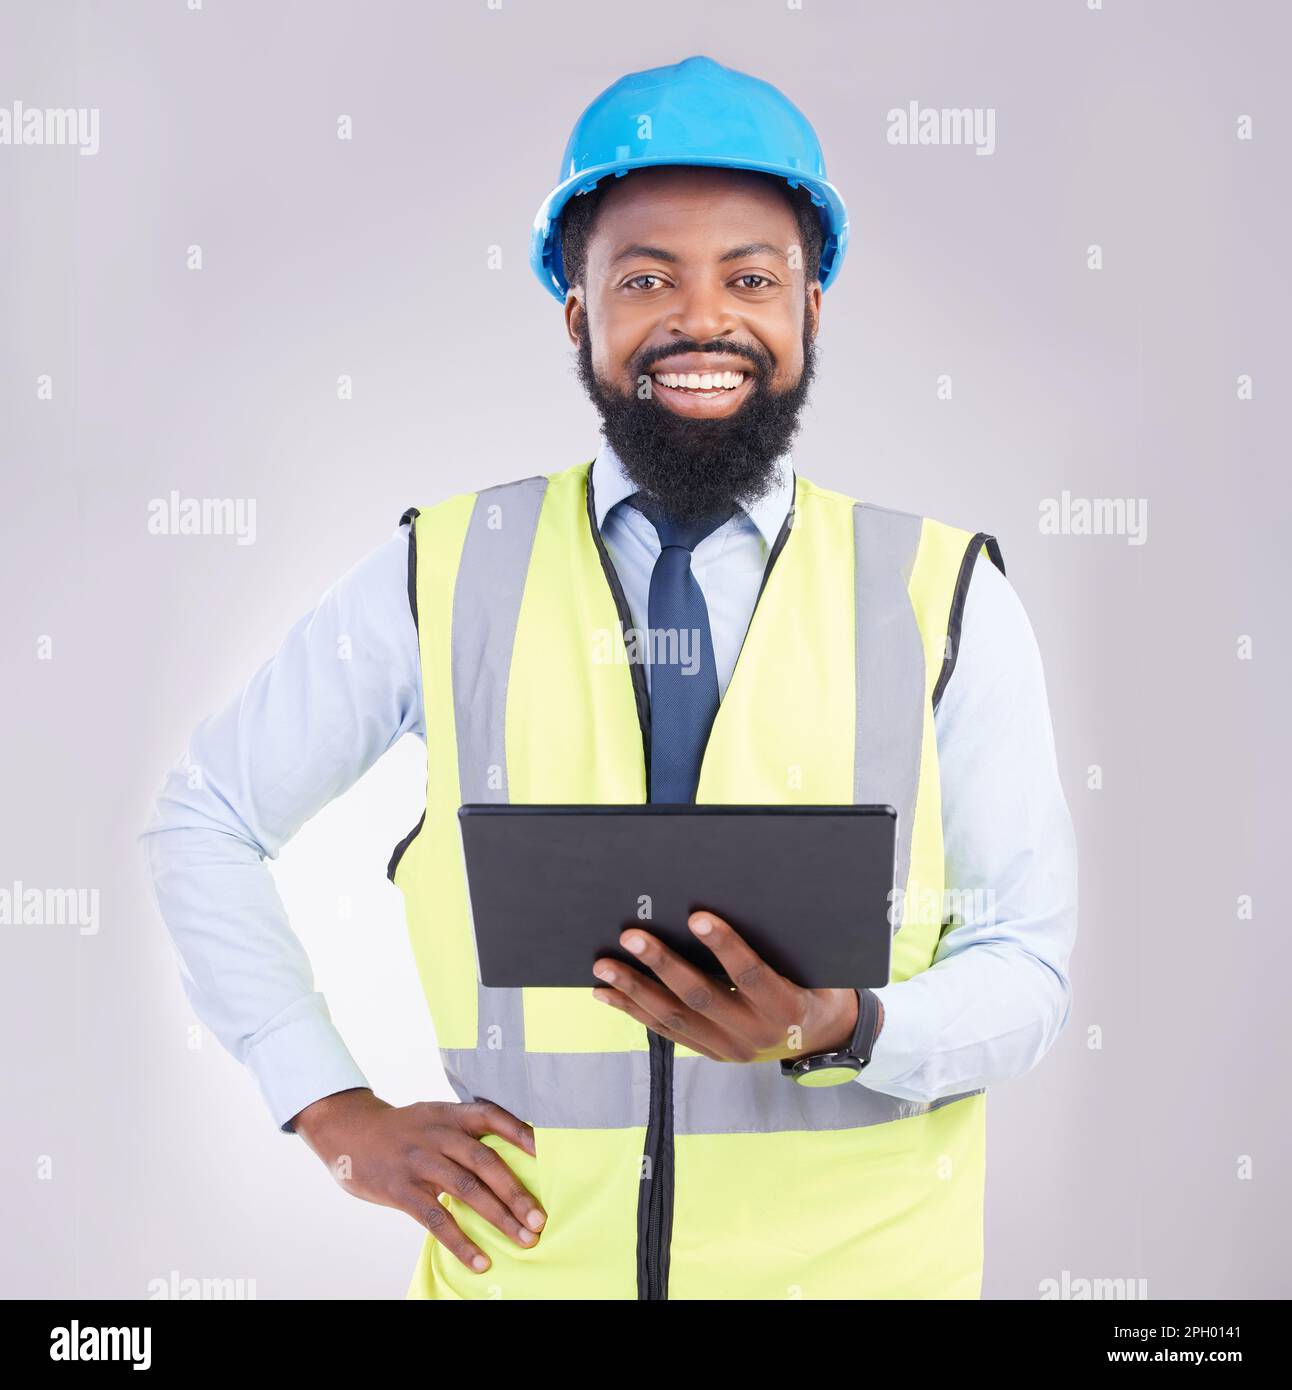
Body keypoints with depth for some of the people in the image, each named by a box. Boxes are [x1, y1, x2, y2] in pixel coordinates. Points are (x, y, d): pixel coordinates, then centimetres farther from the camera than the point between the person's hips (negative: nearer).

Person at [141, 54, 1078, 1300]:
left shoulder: (946, 600, -5)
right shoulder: (441, 577, -3)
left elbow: (1027, 973, -3)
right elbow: (204, 821, 6)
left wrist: (845, 1030, -23)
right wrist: (334, 1111, -2)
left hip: (857, 1259, 0)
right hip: (523, 1255, 1)